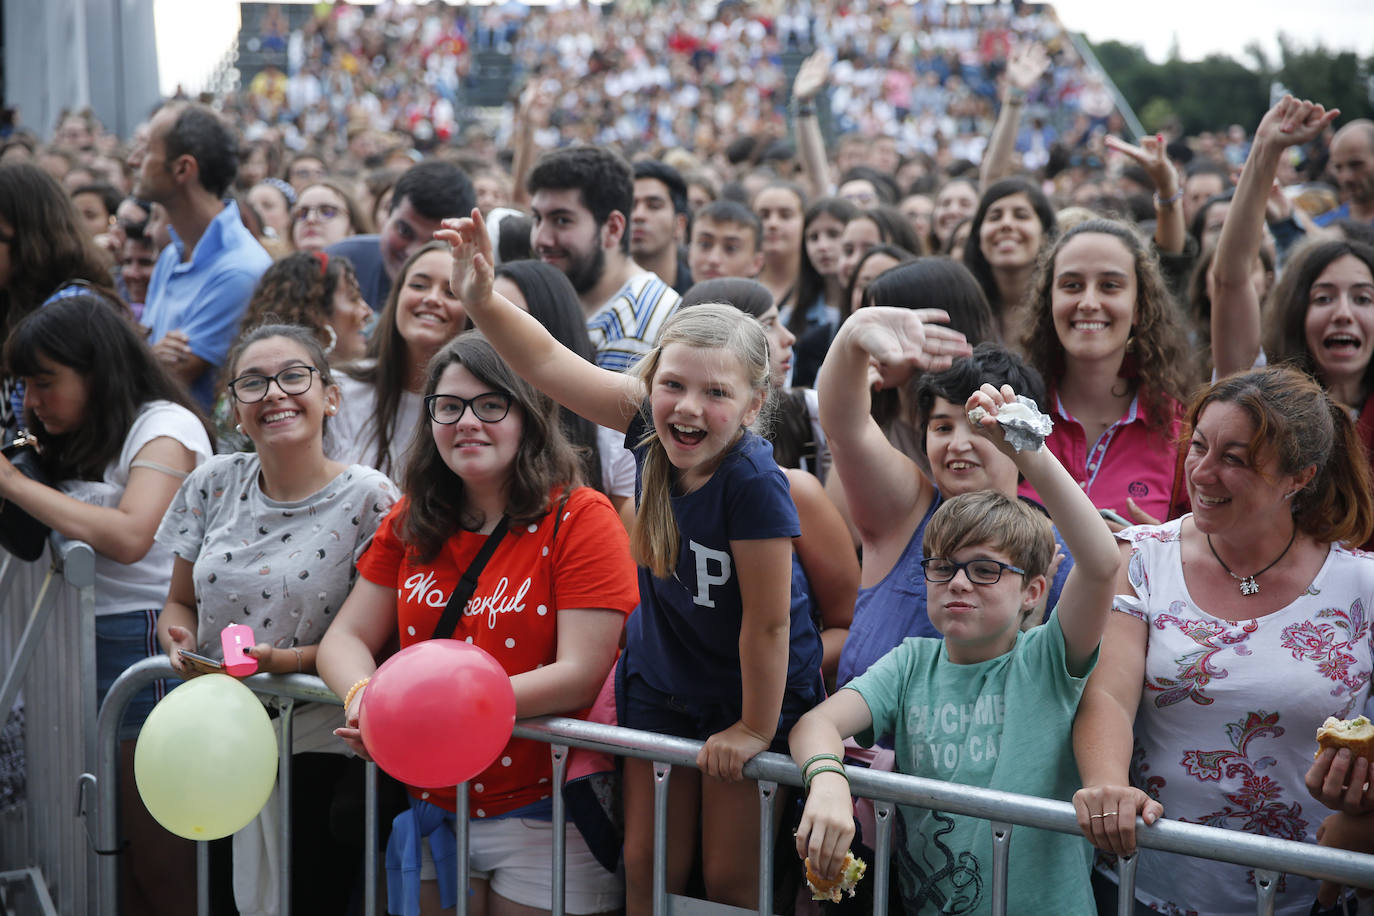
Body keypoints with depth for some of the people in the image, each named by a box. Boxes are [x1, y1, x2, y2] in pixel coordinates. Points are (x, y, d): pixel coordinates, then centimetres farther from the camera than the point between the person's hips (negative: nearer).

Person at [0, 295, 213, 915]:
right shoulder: (82, 441, 23)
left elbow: (128, 537, -19)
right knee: (116, 860, 4)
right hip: (86, 641, 8)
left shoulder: (163, 425, -5)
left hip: (145, 637, -8)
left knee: (160, 863, -6)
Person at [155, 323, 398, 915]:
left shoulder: (367, 499, -9)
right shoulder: (214, 484, 4)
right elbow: (180, 602, 14)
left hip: (316, 752, -4)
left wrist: (288, 659, -23)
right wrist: (180, 644, -8)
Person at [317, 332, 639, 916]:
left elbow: (580, 674, -18)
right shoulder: (410, 523, 8)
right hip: (430, 812, 5)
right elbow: (346, 637, 7)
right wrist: (365, 697, -18)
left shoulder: (580, 519, -10)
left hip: (543, 818, -5)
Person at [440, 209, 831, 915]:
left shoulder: (753, 482, -32)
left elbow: (767, 622, -26)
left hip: (754, 696, -5)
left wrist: (756, 728, -17)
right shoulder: (650, 426, -16)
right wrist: (481, 300, -25)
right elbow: (550, 365, -11)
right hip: (659, 684, 5)